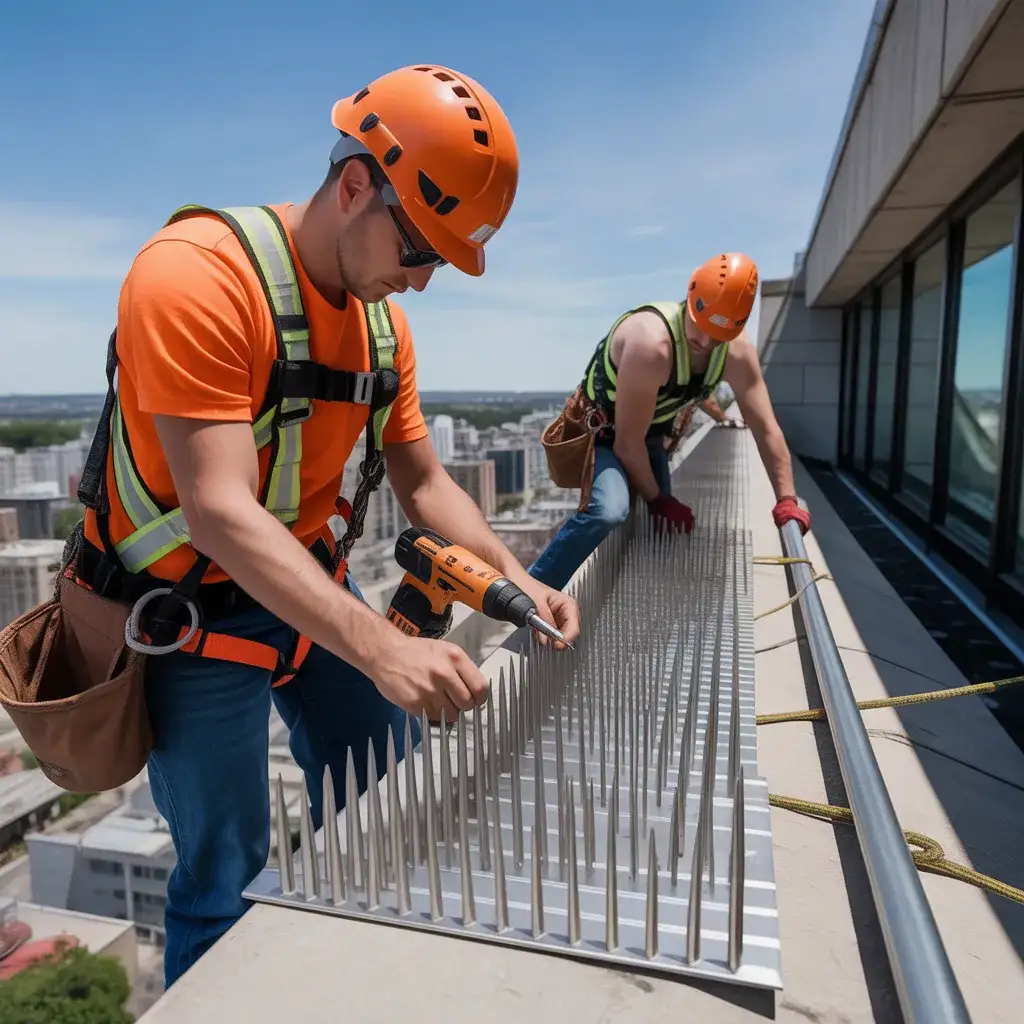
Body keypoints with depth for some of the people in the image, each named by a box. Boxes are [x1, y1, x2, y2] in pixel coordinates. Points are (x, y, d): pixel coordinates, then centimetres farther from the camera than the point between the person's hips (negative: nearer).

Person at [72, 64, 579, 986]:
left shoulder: (384, 319, 0)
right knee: (228, 882, 0)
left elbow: (423, 481, 4)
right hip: (193, 610, -6)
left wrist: (513, 579, -9)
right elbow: (220, 512, -30)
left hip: (318, 587, 7)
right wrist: (384, 651, -36)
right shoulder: (195, 274, -22)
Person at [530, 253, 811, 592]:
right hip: (602, 432, -8)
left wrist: (787, 499, -11)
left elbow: (766, 428, -6)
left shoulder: (738, 353, -14)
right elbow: (628, 441, -28)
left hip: (652, 439, 8)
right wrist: (656, 498, -16)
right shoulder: (652, 344, -36)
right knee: (609, 510, -33)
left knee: (658, 528, 13)